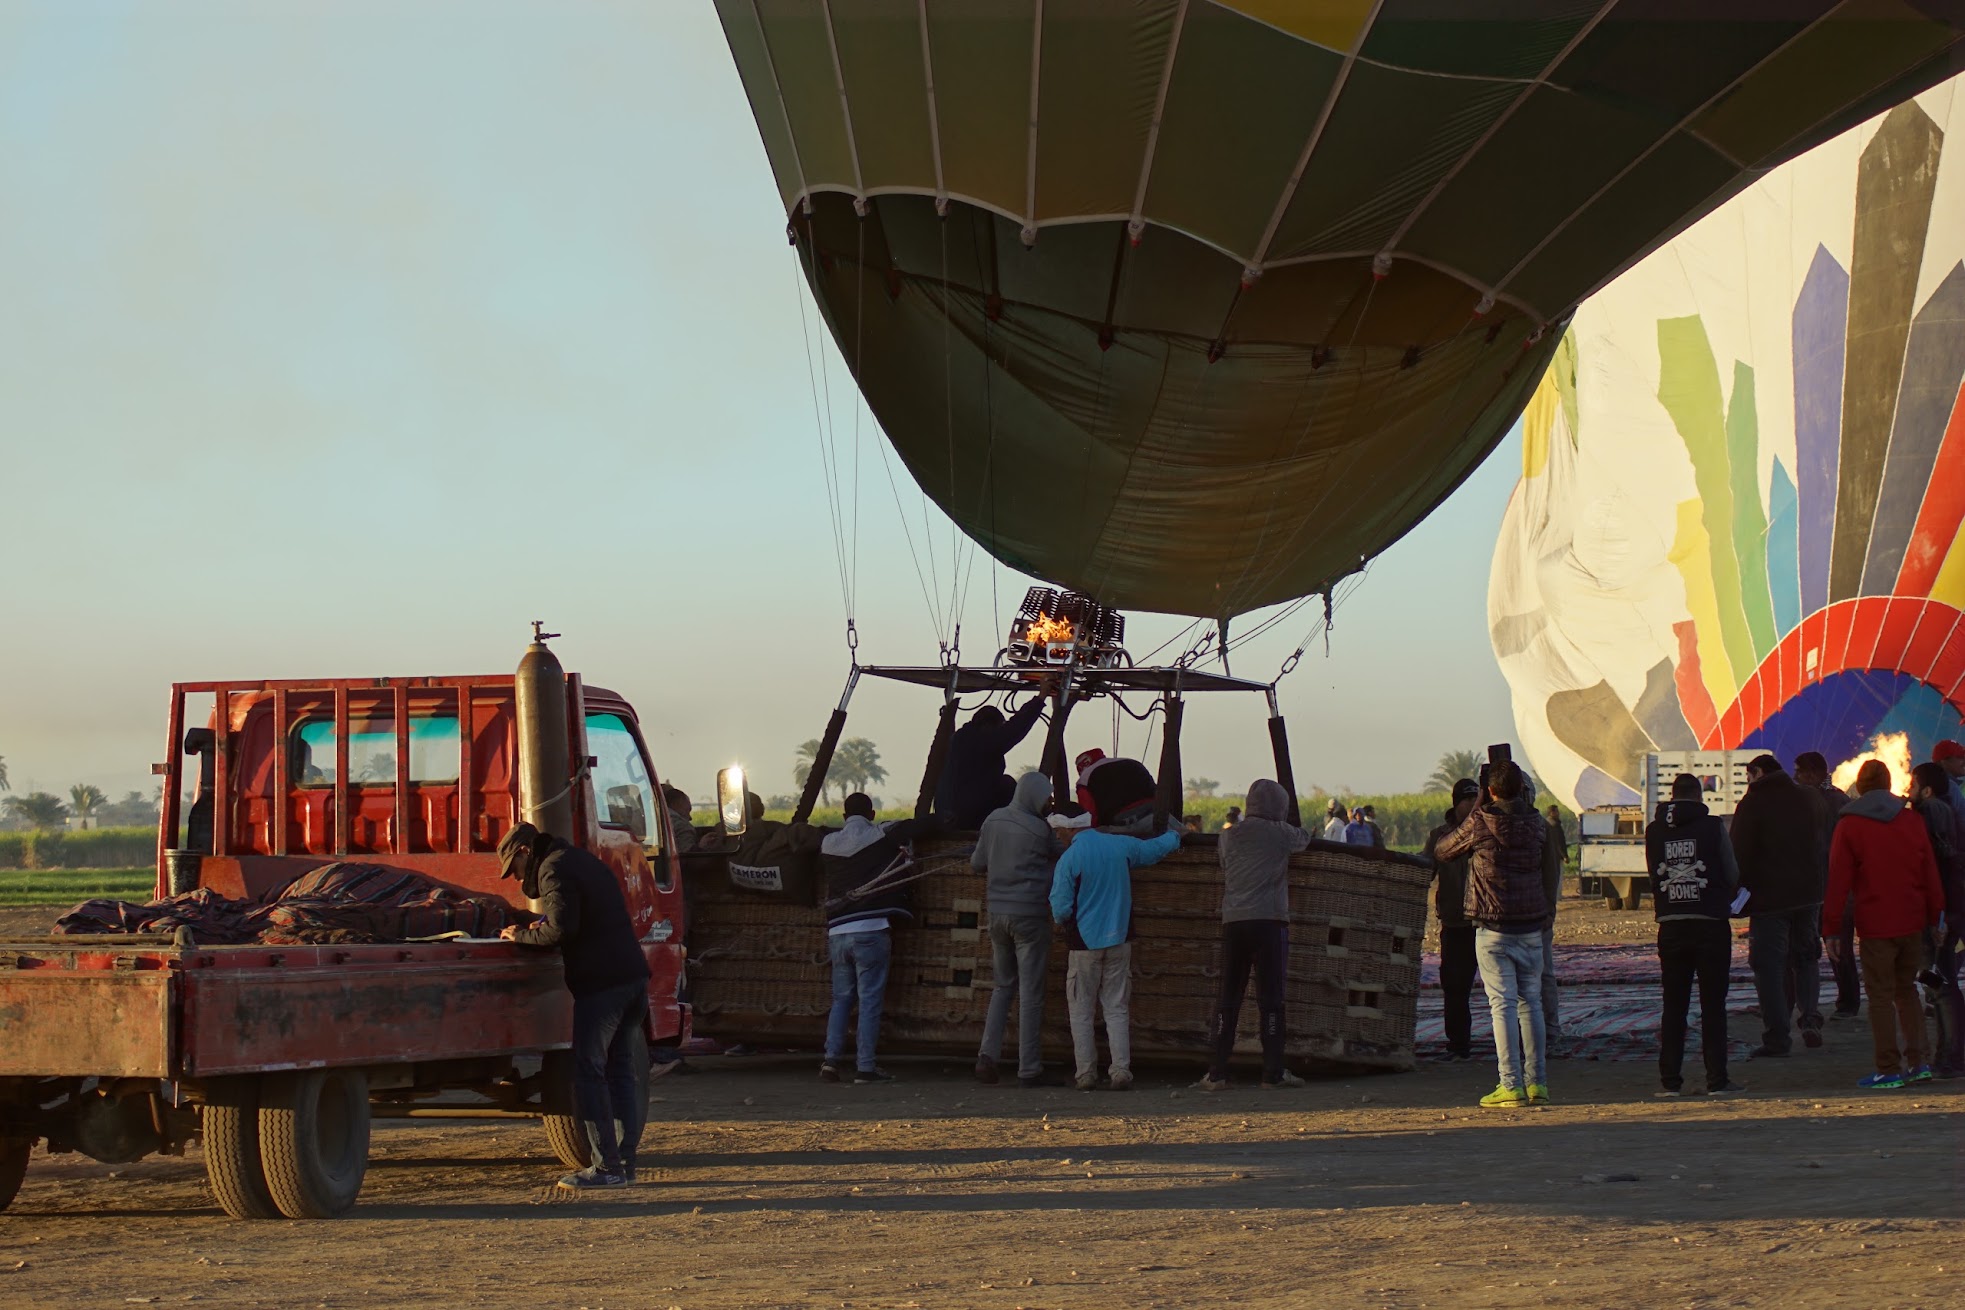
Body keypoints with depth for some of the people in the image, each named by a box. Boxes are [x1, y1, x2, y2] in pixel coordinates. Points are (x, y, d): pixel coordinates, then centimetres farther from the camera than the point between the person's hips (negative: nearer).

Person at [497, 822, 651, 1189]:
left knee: (588, 1072, -5)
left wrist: (524, 936, -4)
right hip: (634, 974, 9)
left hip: (600, 982, -9)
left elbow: (563, 929, -19)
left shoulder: (554, 869, -7)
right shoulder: (584, 862, 23)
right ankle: (625, 1162, 13)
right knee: (621, 1070, 12)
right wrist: (544, 928, 19)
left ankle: (607, 1168, -7)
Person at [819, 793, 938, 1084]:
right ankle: (865, 1066, -6)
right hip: (871, 930, -5)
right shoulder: (882, 835, 0)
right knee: (870, 1000, -3)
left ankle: (831, 1060, 3)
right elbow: (923, 826, 0)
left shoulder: (829, 843, 12)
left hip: (837, 932, 5)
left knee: (841, 999, 13)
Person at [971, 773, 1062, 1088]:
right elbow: (1061, 854, 4)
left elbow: (977, 863, 13)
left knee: (1004, 986, 18)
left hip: (998, 913, 6)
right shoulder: (1039, 830, -12)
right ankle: (1029, 1070, 1)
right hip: (1031, 914, -5)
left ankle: (988, 1053, 2)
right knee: (1030, 993, 0)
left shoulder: (993, 820, 4)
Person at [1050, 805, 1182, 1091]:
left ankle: (1086, 1074, 2)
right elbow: (1157, 848, 18)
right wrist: (1174, 834, 40)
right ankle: (1121, 1072, -1)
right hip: (1119, 942, 3)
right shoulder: (1122, 846, -2)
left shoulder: (1069, 859, -12)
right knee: (1117, 1009, 8)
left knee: (1082, 1012, 6)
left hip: (1085, 944, -3)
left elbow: (1061, 910, -12)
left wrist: (1066, 921, 12)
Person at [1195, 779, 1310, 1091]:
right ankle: (1273, 1071, 0)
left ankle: (1217, 1073, 2)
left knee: (1228, 998, 5)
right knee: (1270, 997, 0)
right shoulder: (1281, 834, 2)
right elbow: (1306, 839, 21)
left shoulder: (1229, 836, 11)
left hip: (1233, 922, 3)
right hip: (1269, 920, -3)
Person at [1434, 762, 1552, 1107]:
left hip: (1493, 929, -4)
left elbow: (1441, 852, 5)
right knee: (1531, 1003, 10)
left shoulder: (1480, 822, -9)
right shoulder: (1533, 822, 3)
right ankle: (1537, 1082, 9)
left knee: (1503, 1004, -5)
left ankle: (1511, 1085, -10)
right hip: (1531, 927, 4)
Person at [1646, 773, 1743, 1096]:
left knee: (1674, 1005, 8)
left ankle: (1670, 1079, 5)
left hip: (1670, 926, 3)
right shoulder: (1713, 827, -6)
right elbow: (1733, 876, 0)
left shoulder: (1654, 831, 3)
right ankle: (1717, 1079, -1)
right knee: (1713, 1005, 1)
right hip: (1710, 924, -3)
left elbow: (1654, 876, 10)